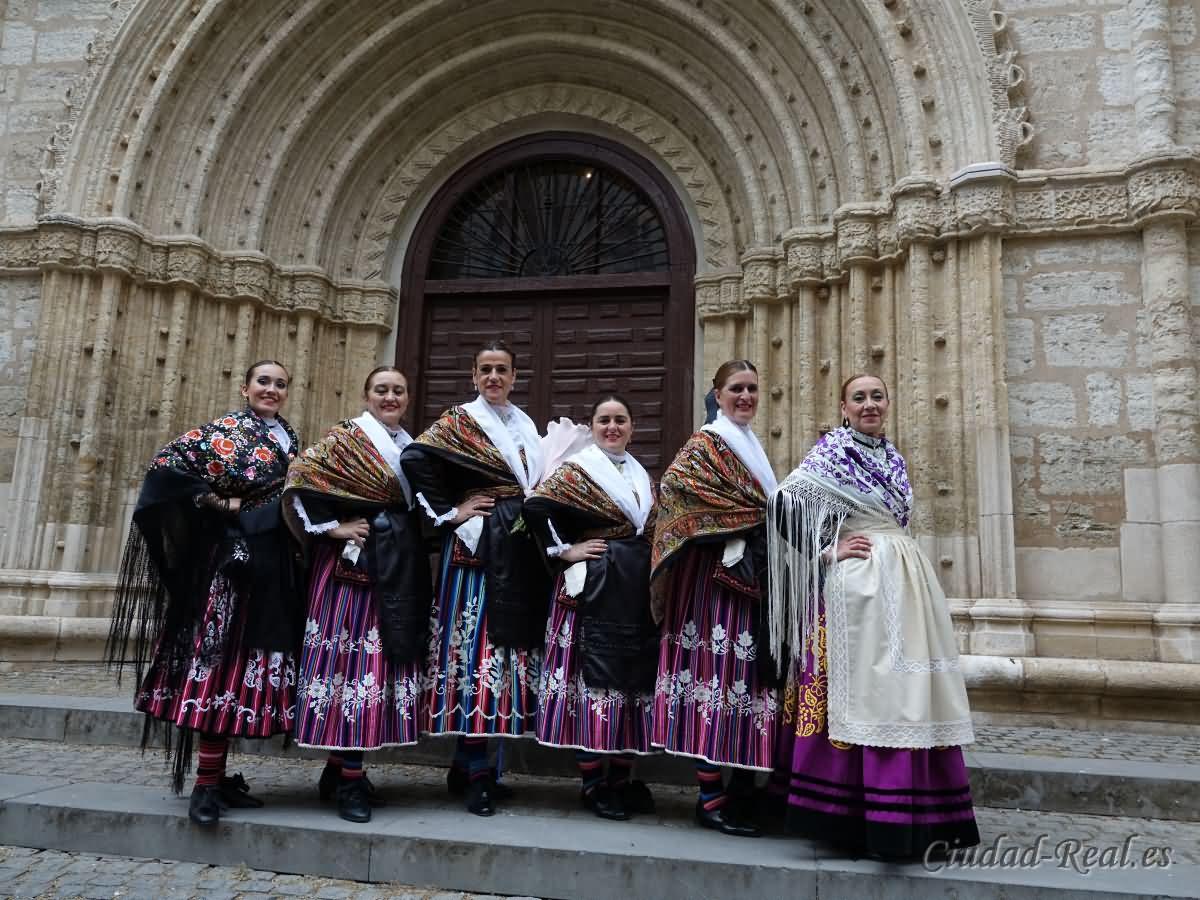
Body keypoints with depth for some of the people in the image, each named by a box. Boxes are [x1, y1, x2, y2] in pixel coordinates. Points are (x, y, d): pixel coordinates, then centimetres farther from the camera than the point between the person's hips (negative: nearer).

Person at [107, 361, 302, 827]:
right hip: (234, 557, -7)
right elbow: (167, 464, -12)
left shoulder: (289, 437, 17)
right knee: (222, 659, -8)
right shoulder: (225, 430, -3)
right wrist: (220, 503, -13)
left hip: (275, 563, 7)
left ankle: (218, 774, 18)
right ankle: (207, 783, -2)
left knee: (244, 663, 9)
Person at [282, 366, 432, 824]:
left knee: (386, 660, 7)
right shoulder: (346, 437, -3)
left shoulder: (411, 447, 16)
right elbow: (300, 481, -12)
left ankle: (339, 767, 20)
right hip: (355, 562, -7)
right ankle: (349, 779, 1)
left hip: (402, 568, 7)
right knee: (353, 659, -8)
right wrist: (333, 527, -13)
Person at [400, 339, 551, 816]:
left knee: (509, 646, 7)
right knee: (476, 644, -8)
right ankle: (476, 771, -2)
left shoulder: (526, 425, 18)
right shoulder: (459, 421, -2)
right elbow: (414, 458, -16)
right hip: (478, 546, -7)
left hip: (521, 551, 7)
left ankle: (468, 762, 19)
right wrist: (450, 512, -14)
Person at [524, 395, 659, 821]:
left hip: (639, 590, 7)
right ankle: (593, 782, 4)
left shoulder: (641, 475, 16)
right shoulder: (576, 470, -5)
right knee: (596, 674, -5)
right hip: (595, 588, -7)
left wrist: (654, 578, 10)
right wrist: (565, 551, -14)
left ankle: (621, 776, 19)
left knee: (634, 676, 9)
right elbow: (534, 508, -17)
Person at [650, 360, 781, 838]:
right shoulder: (705, 444, -5)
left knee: (748, 677, 9)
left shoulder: (751, 445, 22)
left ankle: (743, 788, 17)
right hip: (718, 575, -8)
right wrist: (748, 519, -17)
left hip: (754, 578, 8)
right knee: (718, 673, -8)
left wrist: (764, 520, 6)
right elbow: (675, 484, -21)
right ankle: (710, 796, -1)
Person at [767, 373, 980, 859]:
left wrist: (896, 554, 14)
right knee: (866, 688, -7)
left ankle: (914, 812, 19)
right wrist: (827, 553, -12)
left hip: (907, 582, 7)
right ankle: (863, 814, 2)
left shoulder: (892, 456, 17)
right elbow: (785, 502, -13)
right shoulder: (831, 451, -5)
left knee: (907, 689, 8)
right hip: (858, 583, -7)